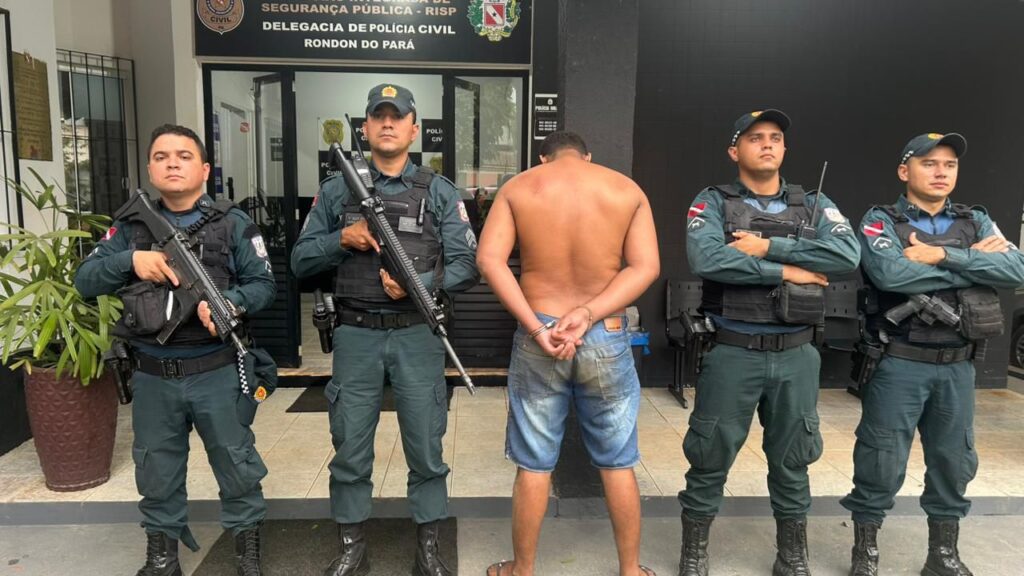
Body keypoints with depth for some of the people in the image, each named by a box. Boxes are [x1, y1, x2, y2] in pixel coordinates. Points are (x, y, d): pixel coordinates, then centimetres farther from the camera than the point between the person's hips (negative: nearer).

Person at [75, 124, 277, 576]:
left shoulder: (233, 224, -3)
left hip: (215, 372, -3)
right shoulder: (130, 226, 6)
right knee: (156, 469, 17)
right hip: (152, 376, 3)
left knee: (236, 463, 10)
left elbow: (264, 284, -4)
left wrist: (230, 301, -24)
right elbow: (85, 281, 4)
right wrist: (130, 260, -14)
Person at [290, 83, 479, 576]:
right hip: (356, 336, 1)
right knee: (350, 450, 9)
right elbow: (300, 260, 6)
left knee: (425, 449, 8)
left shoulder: (440, 192, 3)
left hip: (418, 336, -1)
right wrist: (343, 239, -11)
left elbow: (467, 265, -2)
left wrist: (419, 282, -18)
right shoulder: (337, 190, 6)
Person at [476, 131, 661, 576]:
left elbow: (489, 258, -9)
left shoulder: (518, 187, 1)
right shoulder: (628, 189, 3)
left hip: (537, 337, 0)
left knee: (534, 465, 11)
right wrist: (588, 315, -15)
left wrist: (535, 327, -15)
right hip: (606, 339, 1)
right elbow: (645, 267, -7)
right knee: (618, 463, 15)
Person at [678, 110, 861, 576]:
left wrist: (767, 247, -16)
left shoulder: (814, 205, 8)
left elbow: (848, 254, -11)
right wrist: (785, 270, -16)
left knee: (792, 459, 14)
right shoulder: (713, 202, -1)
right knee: (711, 456, 8)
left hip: (795, 355, 3)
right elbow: (706, 260, -21)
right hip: (732, 352, -3)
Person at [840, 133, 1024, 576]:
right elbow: (889, 274, -23)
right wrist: (972, 263, -14)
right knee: (881, 463, 3)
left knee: (953, 462, 14)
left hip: (957, 367, 5)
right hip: (899, 364, -4)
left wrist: (941, 256, -17)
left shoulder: (977, 222, 10)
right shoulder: (880, 221, -4)